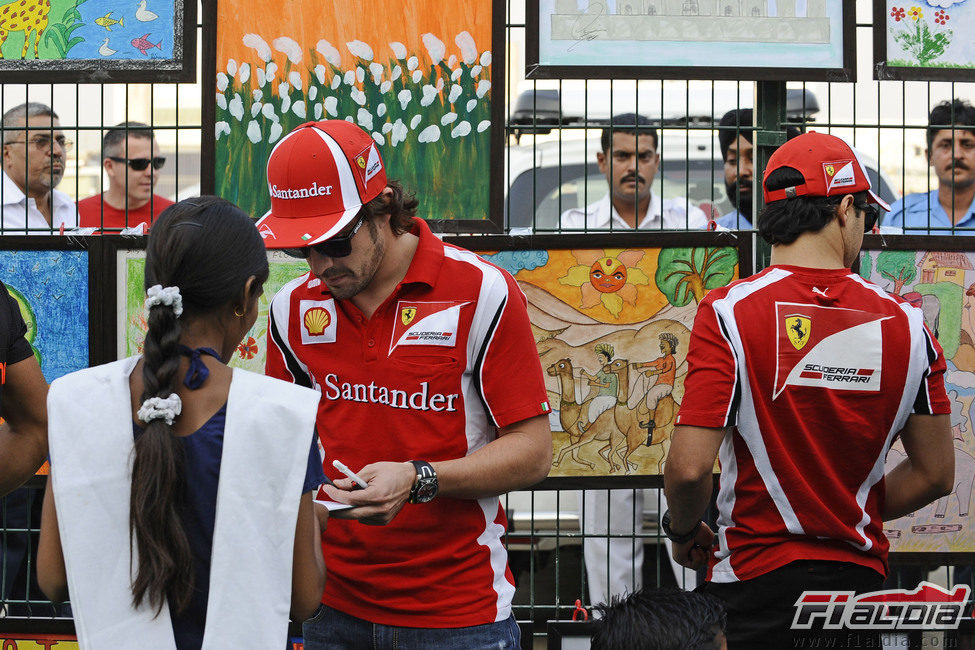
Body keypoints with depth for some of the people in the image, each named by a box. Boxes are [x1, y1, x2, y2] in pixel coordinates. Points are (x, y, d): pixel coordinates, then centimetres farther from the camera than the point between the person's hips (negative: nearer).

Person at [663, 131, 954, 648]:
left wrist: (683, 530, 5)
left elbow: (690, 466, -16)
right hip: (860, 577, 3)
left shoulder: (728, 313, -10)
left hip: (758, 579, -3)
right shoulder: (904, 322, 0)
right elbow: (935, 475, 6)